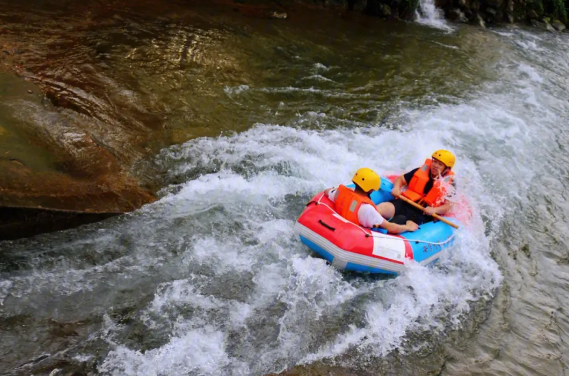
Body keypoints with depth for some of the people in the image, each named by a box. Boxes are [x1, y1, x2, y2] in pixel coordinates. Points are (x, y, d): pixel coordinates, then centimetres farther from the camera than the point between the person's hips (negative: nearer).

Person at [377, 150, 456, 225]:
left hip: (421, 214, -3)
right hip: (404, 203, 3)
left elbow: (447, 206, -1)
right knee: (380, 208, -27)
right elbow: (401, 179, 20)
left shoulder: (448, 184, 6)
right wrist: (396, 188, -2)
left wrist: (434, 210, -21)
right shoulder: (421, 171, 14)